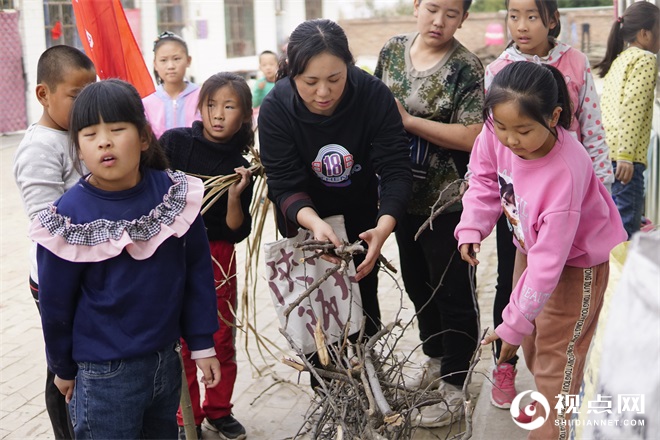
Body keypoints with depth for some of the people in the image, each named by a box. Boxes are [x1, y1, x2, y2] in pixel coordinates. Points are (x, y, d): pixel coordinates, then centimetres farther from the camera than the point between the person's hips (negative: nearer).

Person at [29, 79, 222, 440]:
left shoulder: (176, 193, -9)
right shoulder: (70, 218, -15)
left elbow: (198, 272, -1)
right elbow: (56, 304, -5)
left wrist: (202, 344, 1)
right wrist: (64, 369, 5)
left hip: (167, 361, 4)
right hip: (105, 375, -3)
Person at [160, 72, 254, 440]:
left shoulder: (242, 165, -2)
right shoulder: (174, 142, -8)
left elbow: (238, 232, -5)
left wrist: (235, 195, -20)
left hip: (218, 256, 2)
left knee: (222, 339, 9)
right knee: (181, 341, 4)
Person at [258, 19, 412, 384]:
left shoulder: (374, 95, -27)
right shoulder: (276, 108, -26)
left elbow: (395, 170, -27)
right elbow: (285, 185, -25)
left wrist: (383, 227, -44)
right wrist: (314, 223, -46)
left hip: (360, 215, 1)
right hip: (304, 218, 0)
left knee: (363, 301, 9)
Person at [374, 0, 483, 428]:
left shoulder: (466, 67, -15)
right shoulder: (392, 50, 2)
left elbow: (469, 137, -23)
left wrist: (408, 120, -21)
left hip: (448, 200, -6)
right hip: (405, 194, 6)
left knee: (454, 293, 5)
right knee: (417, 283, 20)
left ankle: (454, 388, 20)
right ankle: (436, 359, 42)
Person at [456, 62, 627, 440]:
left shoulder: (566, 172, -41)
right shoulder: (497, 132, -26)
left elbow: (549, 258, -35)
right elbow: (485, 178, -5)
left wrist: (514, 325, -30)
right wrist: (471, 228, -21)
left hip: (575, 261, -6)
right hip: (530, 245, 7)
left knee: (554, 356, 3)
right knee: (532, 342, 23)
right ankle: (546, 404, 49)